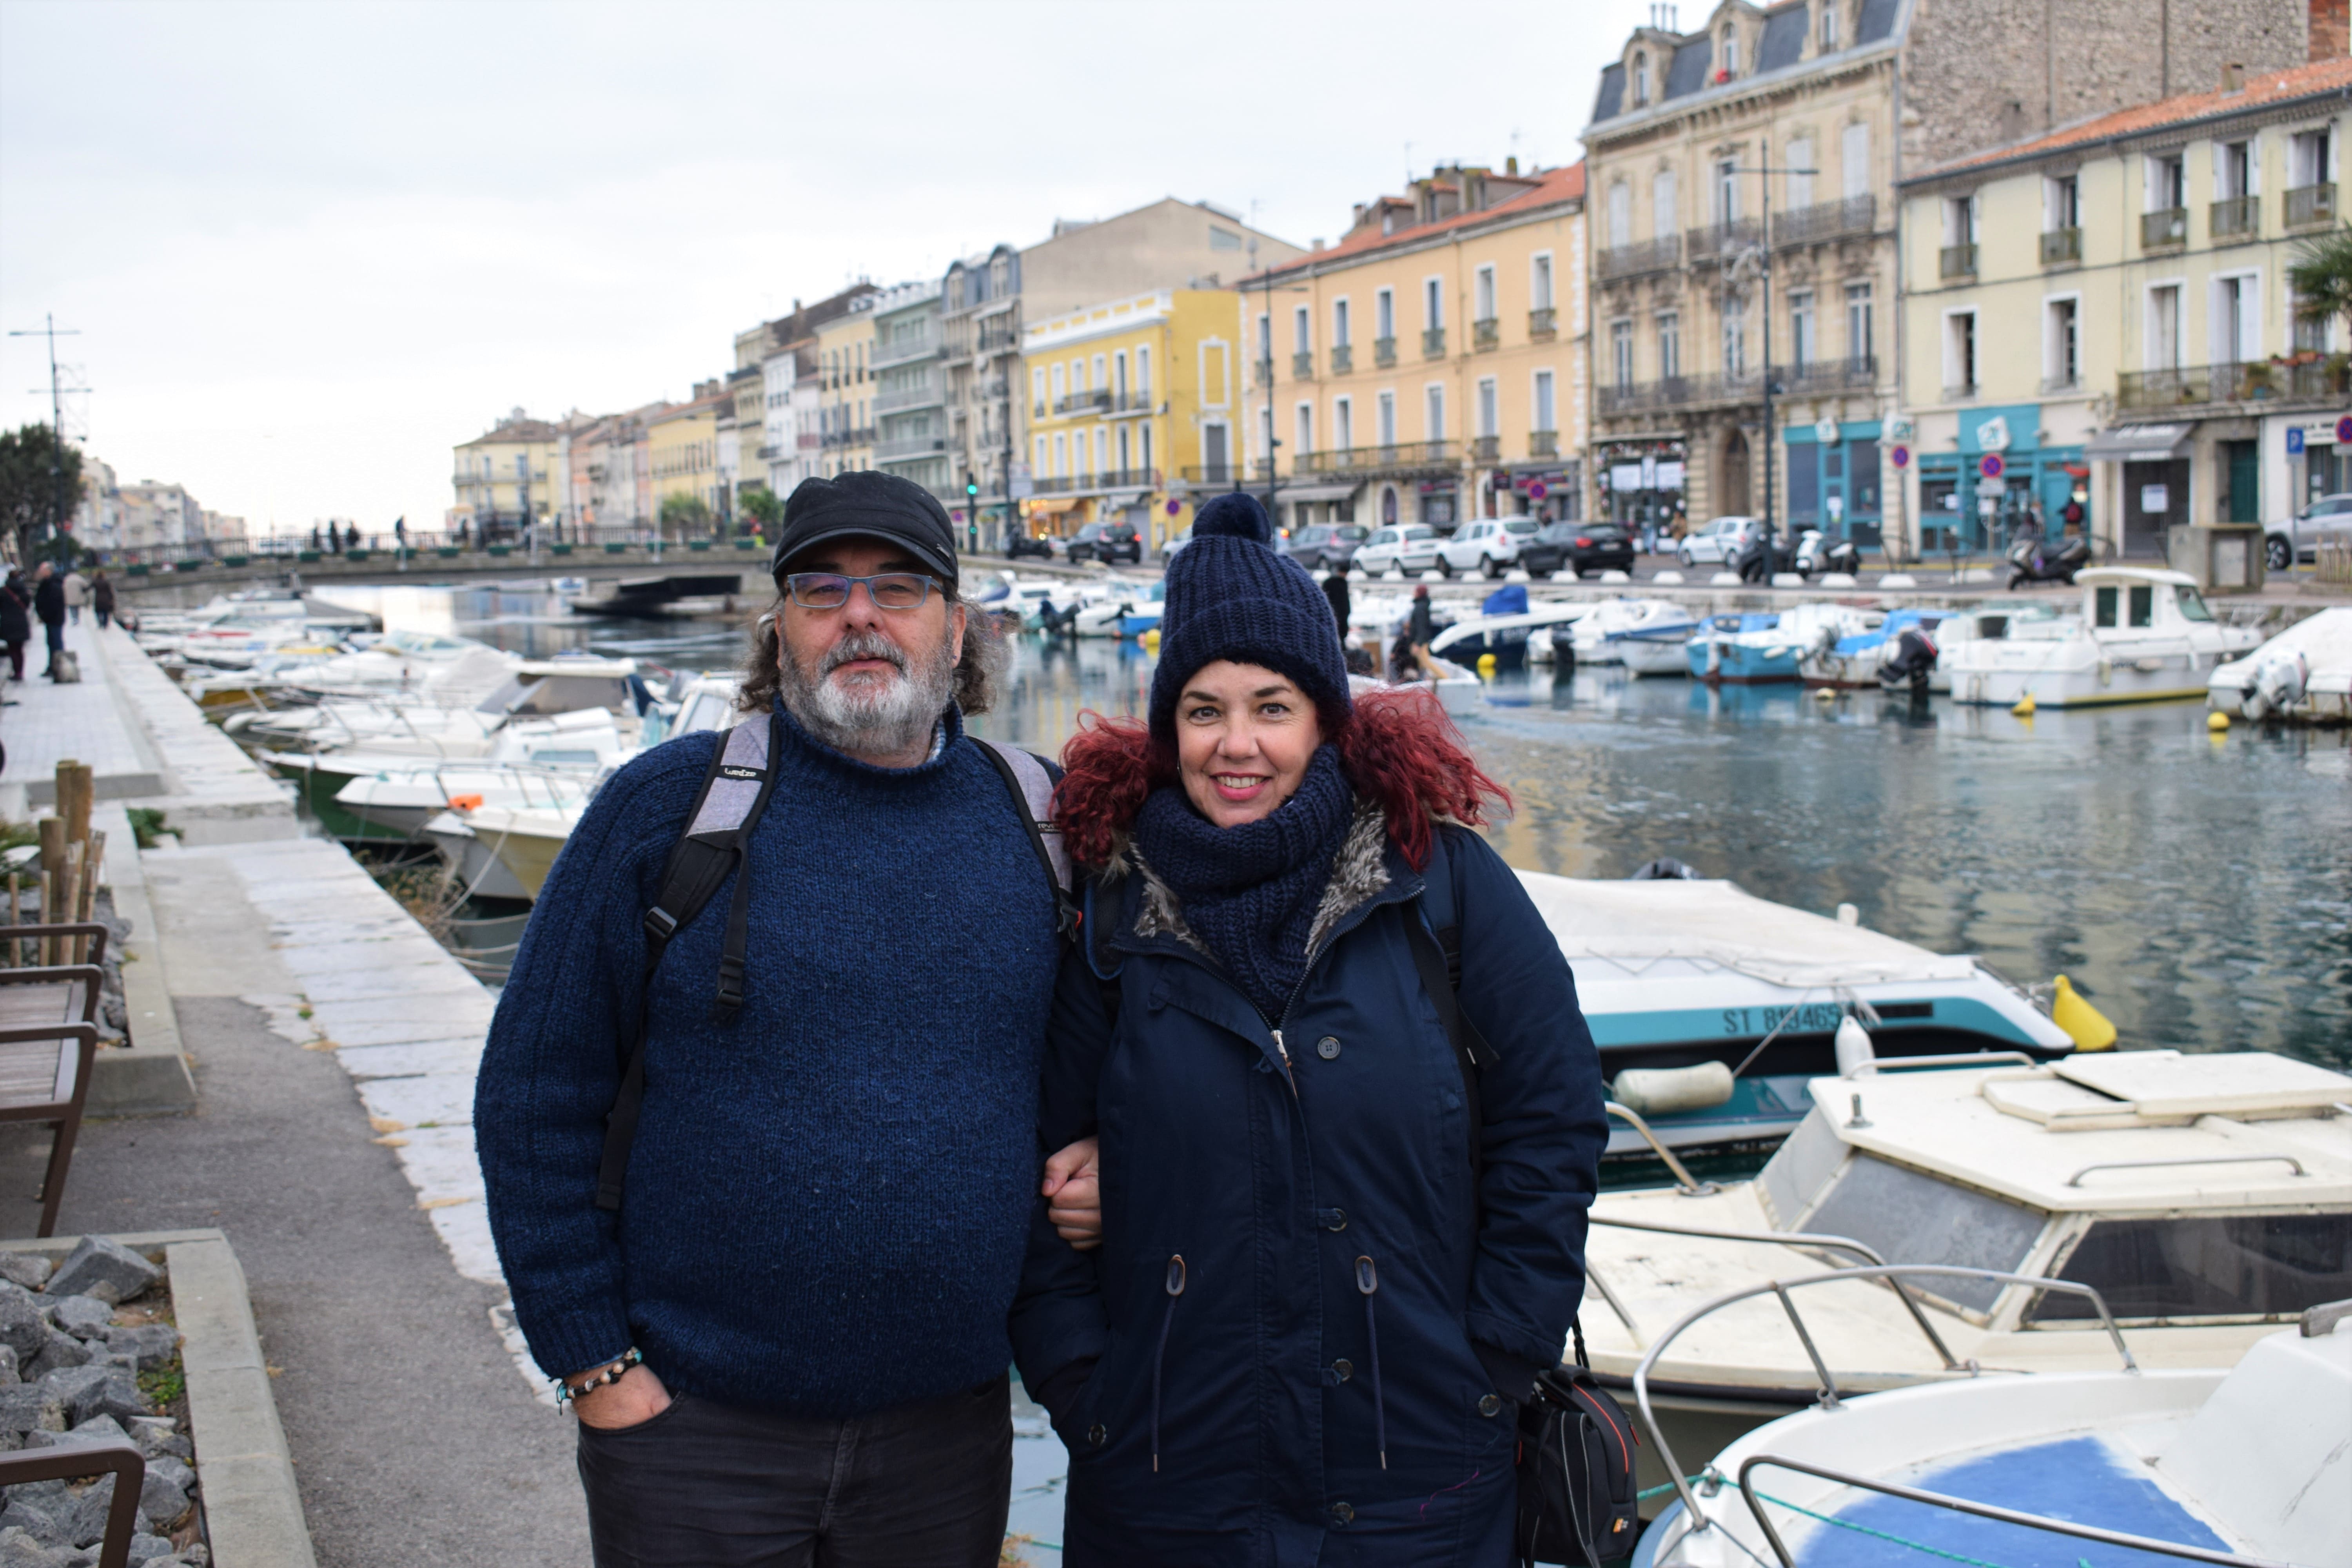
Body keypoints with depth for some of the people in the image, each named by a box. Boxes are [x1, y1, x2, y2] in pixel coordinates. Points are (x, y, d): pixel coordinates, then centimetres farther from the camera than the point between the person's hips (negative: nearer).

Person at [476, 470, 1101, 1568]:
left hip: (947, 1427, 3)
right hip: (691, 1426, -2)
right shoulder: (664, 808, -6)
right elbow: (535, 1098, -4)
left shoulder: (1039, 821, 2)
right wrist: (594, 1363, -7)